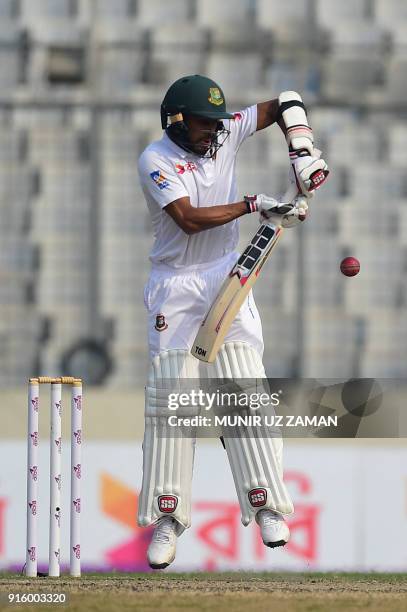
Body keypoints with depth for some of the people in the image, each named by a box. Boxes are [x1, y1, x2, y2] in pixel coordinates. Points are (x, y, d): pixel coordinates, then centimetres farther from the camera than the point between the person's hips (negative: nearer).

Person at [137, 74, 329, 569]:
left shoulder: (225, 134, 1)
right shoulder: (156, 160, -13)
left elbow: (284, 104, 7)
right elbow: (189, 219, -24)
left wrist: (301, 149, -10)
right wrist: (254, 206, -23)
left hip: (226, 279, 3)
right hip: (175, 289, -3)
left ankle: (266, 507, -4)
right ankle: (167, 520, -1)